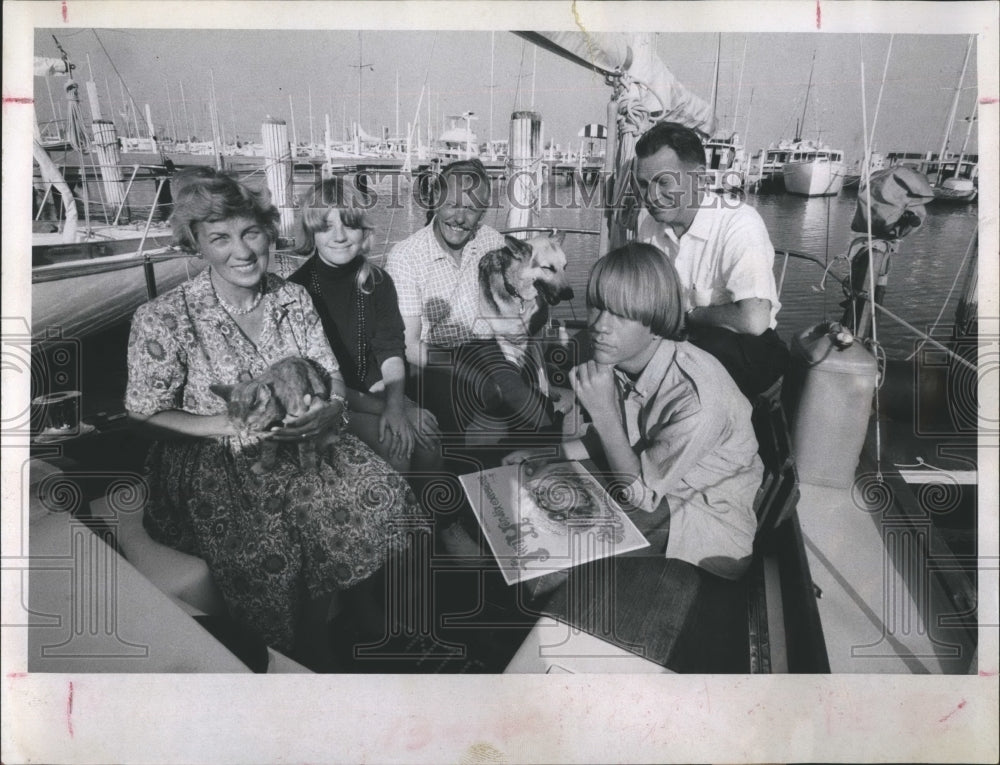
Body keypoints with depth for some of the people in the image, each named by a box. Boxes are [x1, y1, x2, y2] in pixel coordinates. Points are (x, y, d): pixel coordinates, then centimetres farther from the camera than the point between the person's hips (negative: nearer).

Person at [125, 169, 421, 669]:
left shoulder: (294, 299, 3)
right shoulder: (162, 320, -12)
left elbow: (331, 377, 7)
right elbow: (146, 414, -7)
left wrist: (329, 410, -18)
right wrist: (238, 425, -20)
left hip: (298, 443, 4)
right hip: (212, 461, -4)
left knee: (381, 496, -18)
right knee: (267, 552, -28)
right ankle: (300, 659, 3)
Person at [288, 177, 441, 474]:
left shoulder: (377, 281, 4)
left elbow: (391, 350, -2)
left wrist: (395, 405, -21)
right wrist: (381, 407, -20)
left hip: (374, 390, 4)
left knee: (426, 434, -20)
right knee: (393, 445, -26)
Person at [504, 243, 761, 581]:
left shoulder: (696, 397, -34)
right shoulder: (616, 359, -11)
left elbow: (640, 494, -23)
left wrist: (603, 411, -33)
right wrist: (554, 454, -3)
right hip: (651, 485, 7)